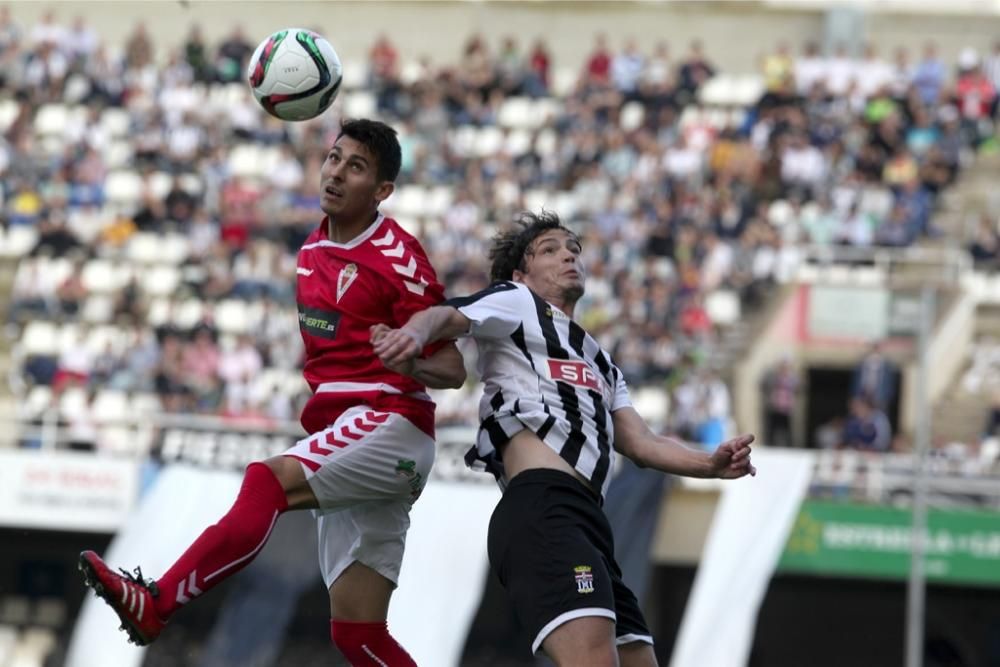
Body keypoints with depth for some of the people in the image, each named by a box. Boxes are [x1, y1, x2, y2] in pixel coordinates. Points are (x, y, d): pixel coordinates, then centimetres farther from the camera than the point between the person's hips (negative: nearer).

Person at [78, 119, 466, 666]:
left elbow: (453, 370, -9)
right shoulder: (313, 250, 15)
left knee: (268, 480, -29)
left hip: (390, 423, -8)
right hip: (340, 431, 8)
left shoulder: (398, 259, -8)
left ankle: (154, 604, -32)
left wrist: (405, 362, -28)